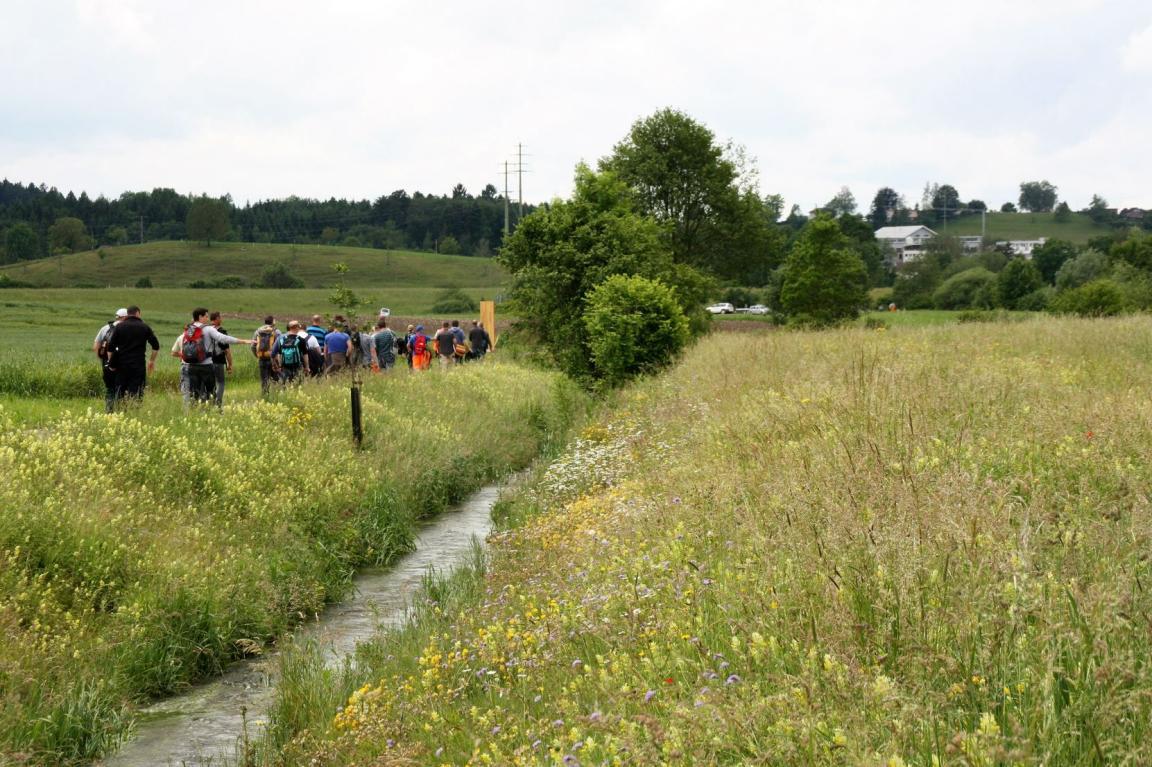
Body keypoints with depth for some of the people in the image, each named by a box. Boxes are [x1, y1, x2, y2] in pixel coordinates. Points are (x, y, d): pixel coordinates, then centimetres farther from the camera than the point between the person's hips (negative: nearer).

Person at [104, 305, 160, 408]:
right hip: (138, 365, -2)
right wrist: (152, 361, 16)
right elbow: (156, 346, 3)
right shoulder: (144, 327, 3)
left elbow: (110, 347, 1)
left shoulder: (119, 327, 5)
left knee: (119, 392, 9)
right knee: (136, 393, -2)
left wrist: (111, 363, 10)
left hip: (122, 365, 2)